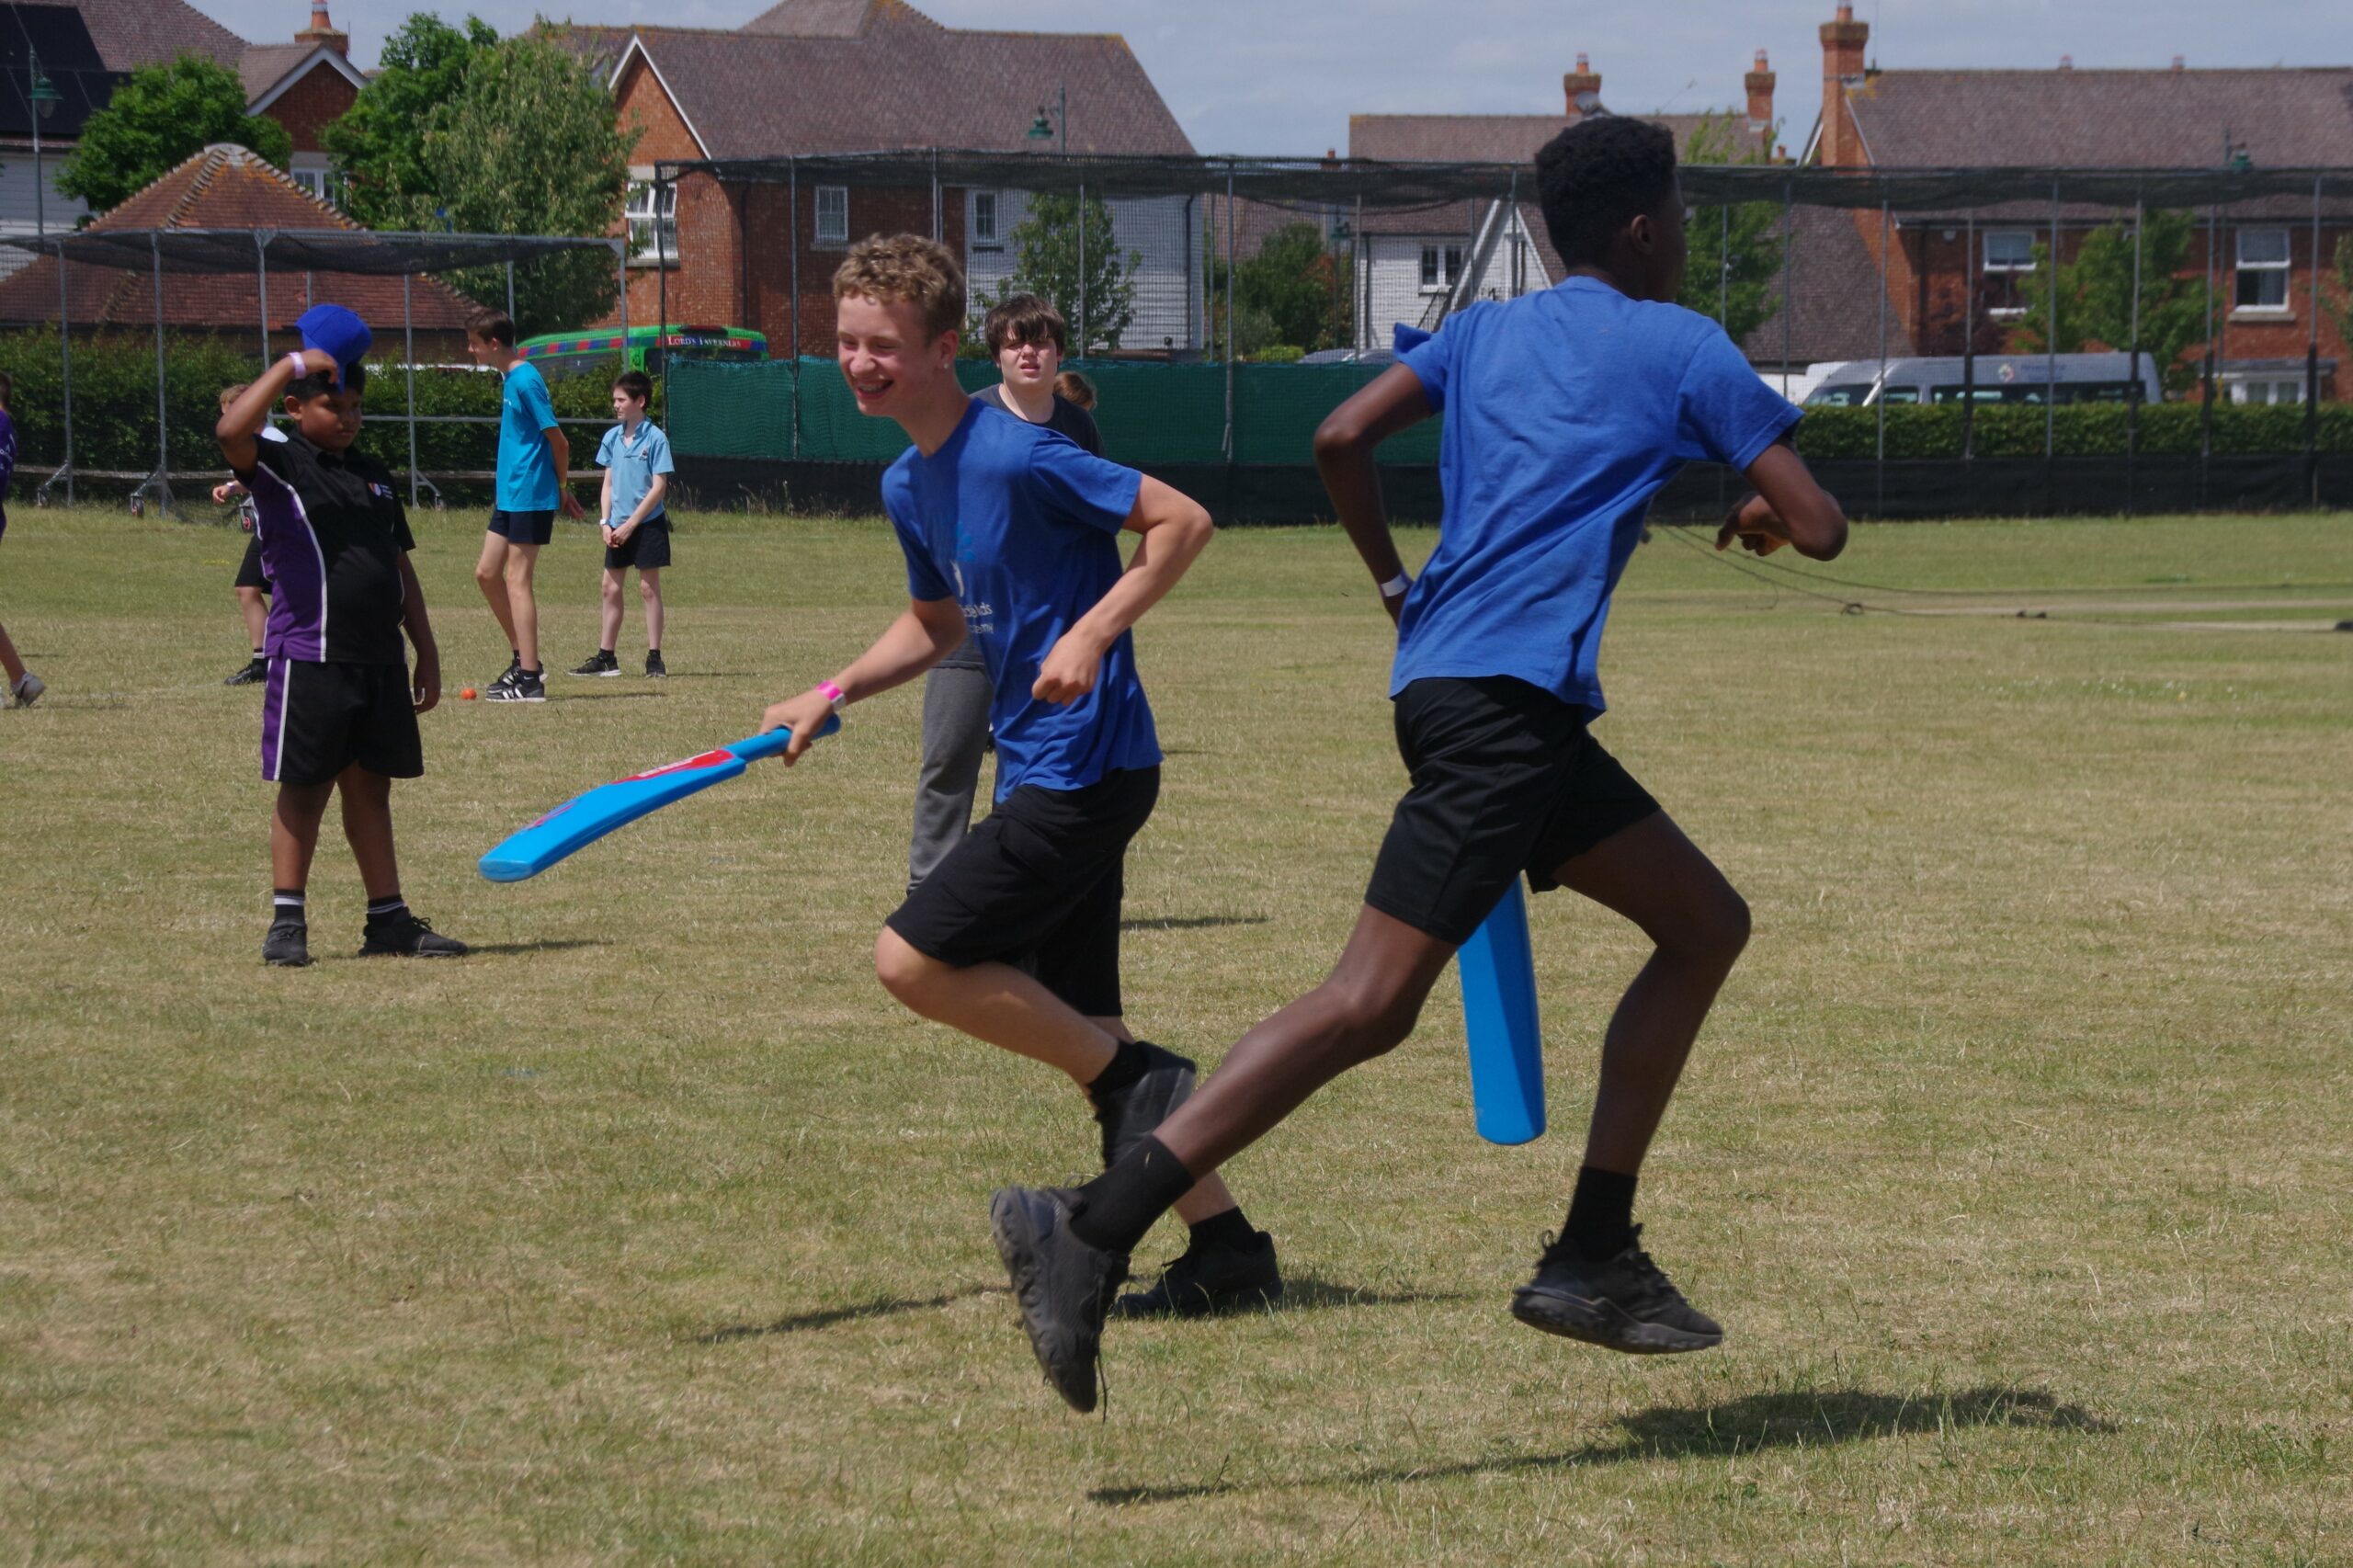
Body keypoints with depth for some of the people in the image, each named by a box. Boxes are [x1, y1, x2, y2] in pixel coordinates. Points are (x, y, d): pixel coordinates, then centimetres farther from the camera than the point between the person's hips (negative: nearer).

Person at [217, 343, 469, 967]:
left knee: (371, 788, 10)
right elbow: (231, 431, -26)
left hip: (380, 659, 6)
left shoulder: (373, 475, 17)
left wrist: (427, 652, 17)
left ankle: (388, 918, 13)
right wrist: (292, 365, -21)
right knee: (304, 789, -1)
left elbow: (400, 568, 21)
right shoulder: (278, 467, -3)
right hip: (310, 656, -6)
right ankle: (287, 922, 6)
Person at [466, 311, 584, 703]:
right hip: (510, 495, 10)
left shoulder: (525, 380, -16)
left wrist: (562, 487, -5)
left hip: (530, 497, -10)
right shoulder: (512, 379, 14)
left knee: (517, 578, -7)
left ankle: (529, 680, -4)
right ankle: (522, 660, 18)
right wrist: (562, 487, 16)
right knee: (486, 572, 11)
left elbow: (558, 441, -16)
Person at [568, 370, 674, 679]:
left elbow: (659, 488, -12)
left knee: (649, 587, -2)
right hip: (618, 527, 6)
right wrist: (605, 521, 0)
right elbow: (608, 483, 12)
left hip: (647, 523, -6)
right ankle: (605, 657, 13)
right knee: (611, 587, 7)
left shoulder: (655, 438, -10)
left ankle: (654, 658, 3)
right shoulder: (612, 438, 7)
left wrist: (630, 524, -14)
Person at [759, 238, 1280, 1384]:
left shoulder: (1016, 456, -16)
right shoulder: (907, 486, 11)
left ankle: (1138, 1079, -1)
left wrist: (1092, 632, -23)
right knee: (1078, 1031, 9)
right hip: (1039, 773, 10)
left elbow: (1183, 522, -16)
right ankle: (1228, 1250, 13)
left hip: (1086, 769, -10)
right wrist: (830, 698, 14)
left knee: (912, 960, -13)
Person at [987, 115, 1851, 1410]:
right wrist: (1764, 515, 24)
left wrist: (1400, 589, 19)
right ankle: (1092, 1226, -25)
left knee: (1705, 925, 16)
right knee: (1373, 1002, -16)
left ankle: (1594, 1257, 13)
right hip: (1507, 700, -9)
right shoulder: (1683, 347, 4)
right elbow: (1819, 527, 2)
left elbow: (1342, 441, 8)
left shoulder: (1484, 331, 20)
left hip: (1443, 669, 9)